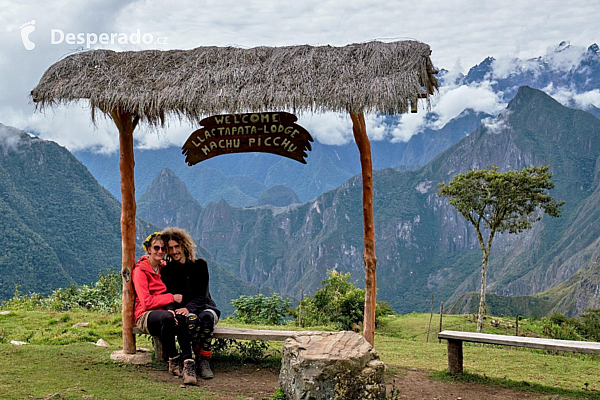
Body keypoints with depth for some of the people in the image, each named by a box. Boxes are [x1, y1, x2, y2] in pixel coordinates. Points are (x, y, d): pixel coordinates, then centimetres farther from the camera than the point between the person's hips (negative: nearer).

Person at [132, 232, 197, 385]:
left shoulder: (165, 267, 14)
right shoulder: (140, 270, -4)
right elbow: (146, 302, -12)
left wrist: (172, 308, -9)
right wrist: (172, 298, -15)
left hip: (165, 310, 4)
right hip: (145, 316, -4)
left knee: (179, 319, -34)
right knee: (167, 317, -39)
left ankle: (188, 363, -39)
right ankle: (173, 361, -24)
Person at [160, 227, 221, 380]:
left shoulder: (200, 265, 2)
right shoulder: (167, 270, 7)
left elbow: (202, 295, -5)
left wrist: (188, 308, -24)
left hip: (204, 306, 0)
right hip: (184, 310, 0)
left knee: (207, 317, -37)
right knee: (191, 320, -37)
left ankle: (204, 361, -28)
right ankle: (199, 359, -25)